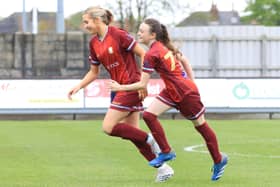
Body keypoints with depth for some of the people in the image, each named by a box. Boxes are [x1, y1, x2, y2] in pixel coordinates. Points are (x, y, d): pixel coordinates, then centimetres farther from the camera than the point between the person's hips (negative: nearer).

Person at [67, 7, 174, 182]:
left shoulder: (118, 35, -16)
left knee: (108, 127, -13)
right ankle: (163, 168, 12)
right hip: (119, 88, 8)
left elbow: (143, 54, -13)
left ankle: (150, 140, -1)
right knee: (133, 132, 6)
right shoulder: (94, 44, 8)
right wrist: (78, 87, 5)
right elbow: (94, 72, 18)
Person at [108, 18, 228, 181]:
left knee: (201, 126, 7)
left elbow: (142, 84, -22)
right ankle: (166, 152, 4)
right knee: (149, 114, -4)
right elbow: (183, 60, 13)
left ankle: (219, 160, 23)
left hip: (186, 93, -9)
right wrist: (191, 82, 20)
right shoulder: (165, 46, 3)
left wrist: (120, 87, -13)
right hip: (172, 91, 9)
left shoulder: (152, 54, -23)